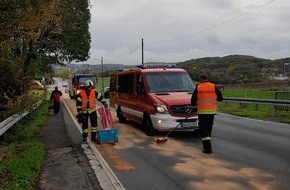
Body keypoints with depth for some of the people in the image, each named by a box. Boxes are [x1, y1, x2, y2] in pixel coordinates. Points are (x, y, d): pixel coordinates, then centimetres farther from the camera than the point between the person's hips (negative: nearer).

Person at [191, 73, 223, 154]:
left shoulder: (198, 87, -2)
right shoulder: (214, 87, 1)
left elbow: (193, 100, 3)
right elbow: (220, 98, 2)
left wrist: (195, 104, 24)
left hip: (202, 111, -3)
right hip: (212, 111, 3)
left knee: (203, 129, 1)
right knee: (209, 128, 16)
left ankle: (207, 147, -9)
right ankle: (208, 146, 23)